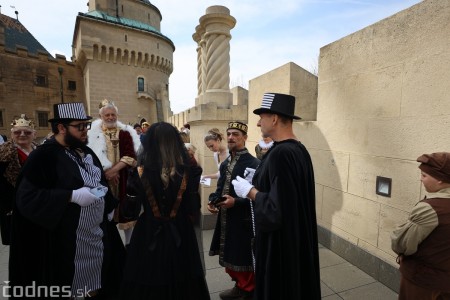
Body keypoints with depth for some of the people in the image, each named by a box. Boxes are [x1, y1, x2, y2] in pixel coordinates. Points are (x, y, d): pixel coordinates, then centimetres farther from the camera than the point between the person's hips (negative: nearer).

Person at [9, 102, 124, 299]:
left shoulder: (86, 152, 7)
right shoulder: (43, 156, -15)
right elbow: (26, 197, -21)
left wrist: (108, 207, 11)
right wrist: (72, 196, -26)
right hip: (66, 241, -6)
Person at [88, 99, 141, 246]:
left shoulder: (125, 132, 4)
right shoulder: (93, 134, 3)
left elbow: (131, 156, -5)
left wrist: (114, 169, -16)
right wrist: (107, 170, -14)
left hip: (123, 178, 1)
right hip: (102, 179, 0)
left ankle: (128, 244, 22)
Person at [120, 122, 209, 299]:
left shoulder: (140, 173, -17)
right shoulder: (188, 172, -14)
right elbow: (193, 211, -11)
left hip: (148, 237, -1)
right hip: (180, 237, 1)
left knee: (147, 285, 21)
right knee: (182, 285, 23)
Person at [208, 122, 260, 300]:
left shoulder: (253, 163, -17)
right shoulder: (225, 164, 8)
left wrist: (235, 202, -26)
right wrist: (213, 200, -3)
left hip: (243, 220, -8)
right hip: (225, 219, 8)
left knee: (245, 258, 10)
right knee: (230, 257, 21)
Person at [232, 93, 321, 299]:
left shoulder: (280, 154, -28)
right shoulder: (299, 149, 2)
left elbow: (277, 209, -30)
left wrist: (250, 191, -17)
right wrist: (259, 179, 8)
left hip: (280, 243, -9)